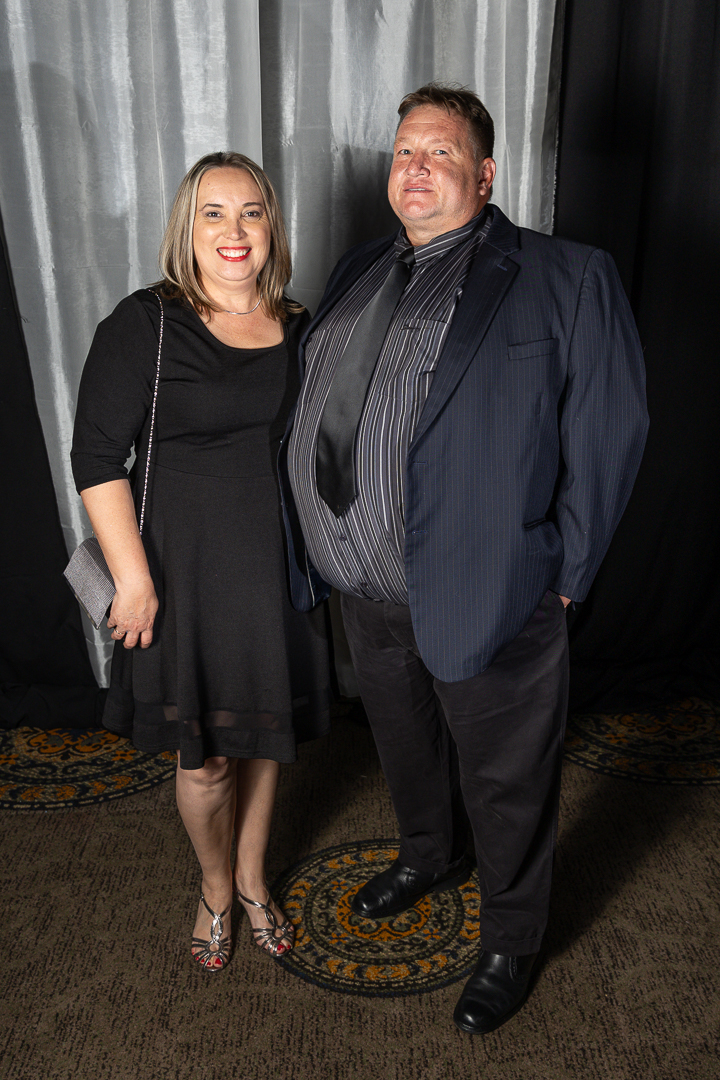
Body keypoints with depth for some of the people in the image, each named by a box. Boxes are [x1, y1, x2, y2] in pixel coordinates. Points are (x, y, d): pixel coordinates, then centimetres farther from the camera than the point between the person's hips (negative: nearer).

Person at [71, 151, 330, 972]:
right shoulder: (145, 325, -10)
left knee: (262, 736, 18)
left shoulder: (299, 329, 3)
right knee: (204, 756, 9)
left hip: (280, 566, 4)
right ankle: (215, 889, 38)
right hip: (188, 567, -4)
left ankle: (253, 879, 42)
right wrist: (133, 577, -16)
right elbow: (97, 457, -12)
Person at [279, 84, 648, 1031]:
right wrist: (317, 547, 11)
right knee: (406, 747, 27)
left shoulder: (567, 280, -8)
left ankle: (511, 942, 40)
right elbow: (315, 410, 17)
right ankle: (428, 857, 57)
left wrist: (560, 580, -11)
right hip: (368, 597, 6)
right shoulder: (360, 273, 11)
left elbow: (608, 436, -10)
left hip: (490, 599, -5)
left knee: (506, 786, 13)